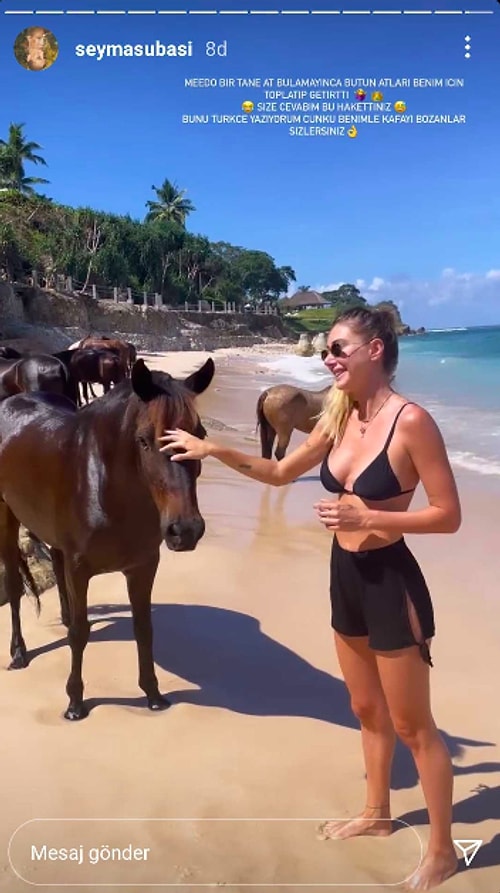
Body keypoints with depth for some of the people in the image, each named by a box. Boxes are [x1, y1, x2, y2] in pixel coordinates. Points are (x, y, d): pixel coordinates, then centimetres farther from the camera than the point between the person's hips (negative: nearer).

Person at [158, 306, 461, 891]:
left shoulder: (411, 421, -19)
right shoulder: (339, 418, 3)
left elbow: (449, 515, -18)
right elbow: (280, 473, 13)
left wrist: (367, 518, -25)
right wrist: (213, 450, 6)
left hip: (391, 583, -7)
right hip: (346, 577, 7)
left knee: (412, 726, 8)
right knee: (367, 709, 23)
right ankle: (376, 813, 45)